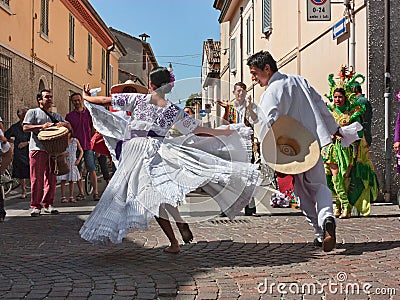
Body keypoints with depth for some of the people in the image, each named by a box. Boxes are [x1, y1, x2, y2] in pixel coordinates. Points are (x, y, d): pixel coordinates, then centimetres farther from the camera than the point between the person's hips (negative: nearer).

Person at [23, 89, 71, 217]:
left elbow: (69, 127, 21)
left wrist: (63, 124, -2)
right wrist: (41, 126, -16)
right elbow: (25, 127, -3)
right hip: (38, 148, -5)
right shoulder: (33, 112, 10)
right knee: (37, 179, -7)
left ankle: (48, 204, 12)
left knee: (51, 178, 4)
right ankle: (35, 206, -3)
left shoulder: (56, 116, 25)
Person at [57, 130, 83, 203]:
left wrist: (78, 160, -2)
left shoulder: (75, 141, 3)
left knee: (71, 180, 5)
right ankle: (63, 197, -1)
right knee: (63, 180, -4)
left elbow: (81, 151, 10)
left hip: (72, 163, 2)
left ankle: (71, 197, 10)